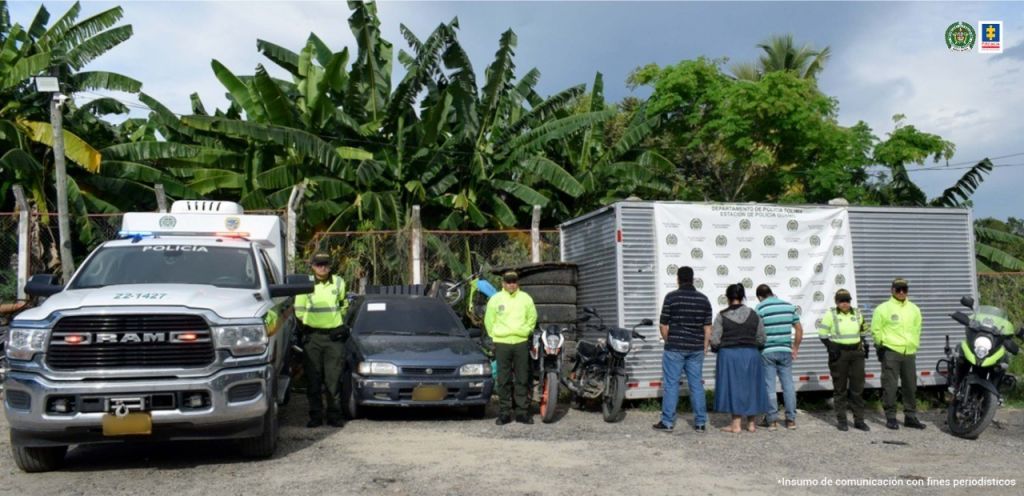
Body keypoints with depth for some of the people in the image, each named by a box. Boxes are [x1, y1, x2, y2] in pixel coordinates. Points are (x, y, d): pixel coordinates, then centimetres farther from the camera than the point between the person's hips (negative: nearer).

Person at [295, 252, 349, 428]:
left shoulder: (339, 282, 6)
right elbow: (299, 311, 6)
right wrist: (310, 322, 4)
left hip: (335, 336, 1)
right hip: (312, 337, -1)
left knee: (334, 379, 0)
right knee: (314, 378, 3)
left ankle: (335, 415, 8)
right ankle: (315, 416, 10)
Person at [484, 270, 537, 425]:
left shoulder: (525, 298, 4)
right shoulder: (495, 299, 1)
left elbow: (532, 317, 14)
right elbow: (489, 320, 9)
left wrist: (525, 331, 7)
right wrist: (495, 335, 6)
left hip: (521, 343, 1)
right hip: (502, 344, -1)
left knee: (522, 379, 3)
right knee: (503, 380, 1)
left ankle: (522, 412, 9)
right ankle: (504, 413, 6)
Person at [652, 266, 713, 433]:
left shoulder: (671, 297, -7)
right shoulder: (703, 299, 4)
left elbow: (664, 326, -5)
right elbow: (707, 328, 5)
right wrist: (704, 348, 12)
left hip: (674, 348, -4)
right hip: (696, 349, 4)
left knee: (671, 384, 2)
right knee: (696, 384, 9)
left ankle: (667, 422, 4)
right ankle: (700, 423, 12)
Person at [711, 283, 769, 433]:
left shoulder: (722, 316, -8)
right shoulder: (753, 314, 0)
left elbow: (714, 340, -9)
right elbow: (761, 339, 2)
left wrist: (719, 348, 11)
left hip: (729, 355, -3)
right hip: (751, 355, 3)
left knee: (733, 387, 4)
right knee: (750, 387, 12)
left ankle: (736, 424, 4)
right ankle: (751, 423, 19)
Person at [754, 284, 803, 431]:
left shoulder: (760, 308, -6)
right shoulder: (789, 306, 7)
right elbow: (799, 329, 9)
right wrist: (795, 348, 17)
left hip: (767, 351, -3)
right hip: (785, 351, 3)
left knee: (769, 386, 3)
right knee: (788, 385, 9)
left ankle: (772, 420, 5)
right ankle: (791, 419, 11)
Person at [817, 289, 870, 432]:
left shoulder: (857, 313, 9)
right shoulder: (830, 314, -5)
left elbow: (863, 331, 22)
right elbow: (822, 334, -3)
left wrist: (865, 344, 10)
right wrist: (831, 347, -13)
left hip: (857, 353, 4)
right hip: (839, 353, -4)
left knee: (858, 388, 6)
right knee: (840, 389, 3)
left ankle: (859, 420, 14)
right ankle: (841, 420, 10)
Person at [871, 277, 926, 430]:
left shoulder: (914, 309, 13)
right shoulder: (883, 309, -3)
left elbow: (917, 329, 24)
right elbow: (875, 330, -1)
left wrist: (914, 344, 17)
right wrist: (882, 345, -4)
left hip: (909, 353, 5)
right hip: (891, 352, -5)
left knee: (911, 386, 10)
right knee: (890, 386, -4)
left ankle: (910, 417, 21)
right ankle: (890, 417, 3)